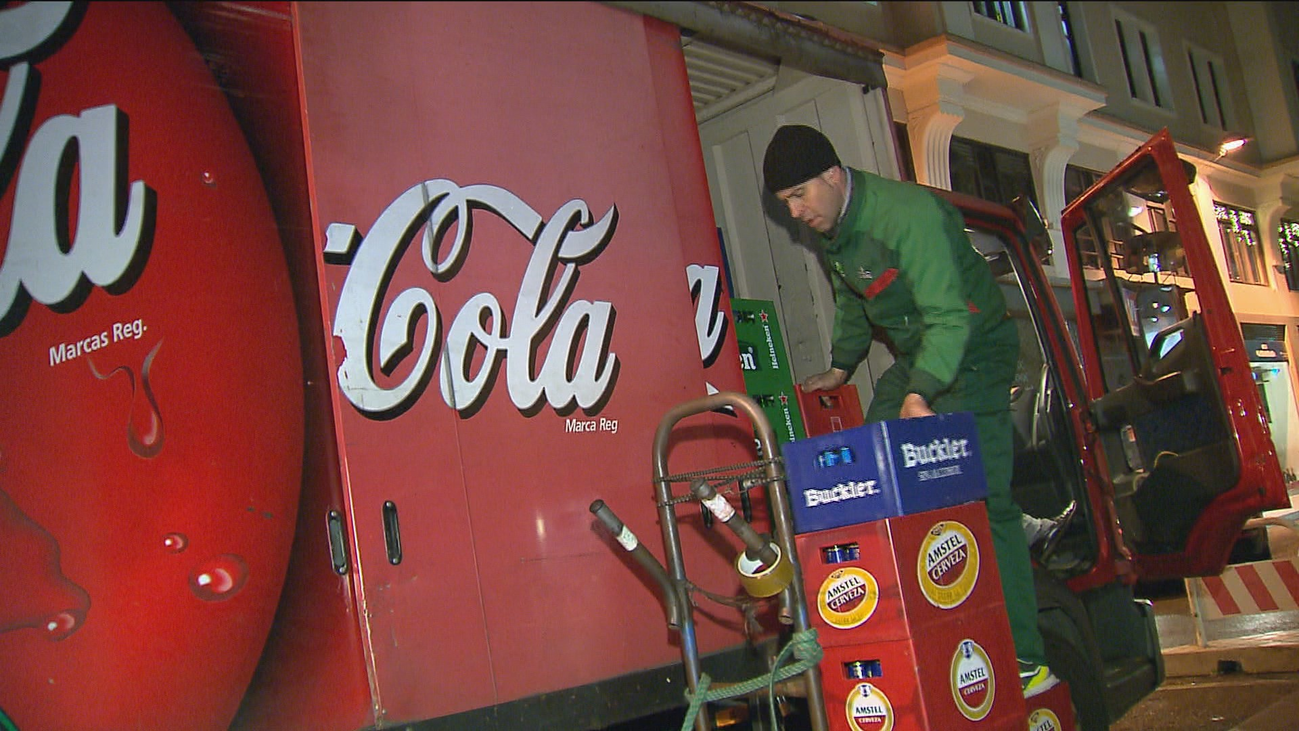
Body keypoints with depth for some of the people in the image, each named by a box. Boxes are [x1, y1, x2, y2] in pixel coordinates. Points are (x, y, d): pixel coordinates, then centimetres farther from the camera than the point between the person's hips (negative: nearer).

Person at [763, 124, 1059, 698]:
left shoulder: (910, 214, -26)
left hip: (971, 355, -8)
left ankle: (1025, 659, -9)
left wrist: (918, 393, -41)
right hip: (914, 359, 9)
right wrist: (842, 367, 20)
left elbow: (948, 316, -32)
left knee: (981, 501, -15)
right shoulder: (833, 226, 2)